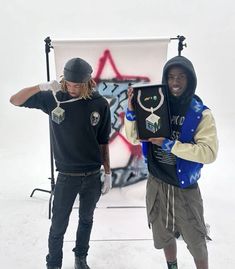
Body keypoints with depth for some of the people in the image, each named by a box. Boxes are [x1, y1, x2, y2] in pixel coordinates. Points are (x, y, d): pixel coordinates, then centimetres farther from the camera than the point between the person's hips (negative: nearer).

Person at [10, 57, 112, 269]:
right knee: (58, 226, 9)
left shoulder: (100, 104, -6)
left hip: (93, 175, 2)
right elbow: (15, 101, -9)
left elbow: (103, 142, 2)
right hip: (67, 176, -1)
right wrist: (42, 87, -25)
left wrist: (108, 173, 4)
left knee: (86, 219, 20)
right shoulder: (54, 98, -8)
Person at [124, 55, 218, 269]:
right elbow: (134, 138, 1)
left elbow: (209, 152, -22)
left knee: (195, 240, 11)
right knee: (164, 235, 22)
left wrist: (169, 144, -24)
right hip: (156, 184, 4)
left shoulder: (201, 114, -12)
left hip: (184, 188, -3)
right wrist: (131, 111, -16)